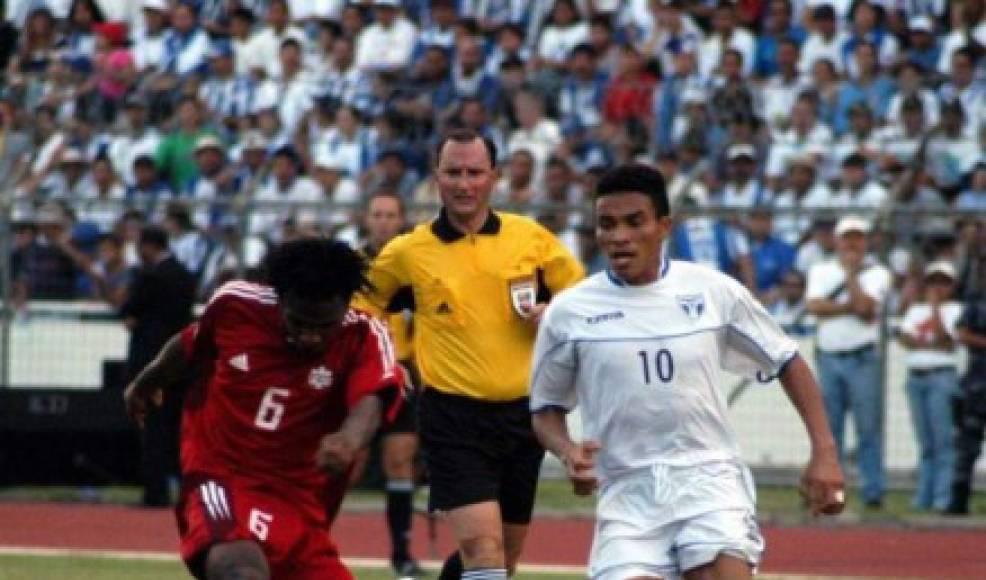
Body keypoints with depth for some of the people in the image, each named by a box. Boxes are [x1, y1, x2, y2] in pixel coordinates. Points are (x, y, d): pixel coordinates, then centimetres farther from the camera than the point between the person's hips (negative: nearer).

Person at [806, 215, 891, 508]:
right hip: (828, 357, 3)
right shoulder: (820, 270, 12)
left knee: (869, 427, -6)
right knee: (827, 428, 5)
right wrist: (851, 307, -11)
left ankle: (873, 492, -6)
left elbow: (866, 308, -13)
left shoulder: (877, 273, 3)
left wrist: (850, 273, -6)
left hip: (863, 360, -3)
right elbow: (814, 305, -5)